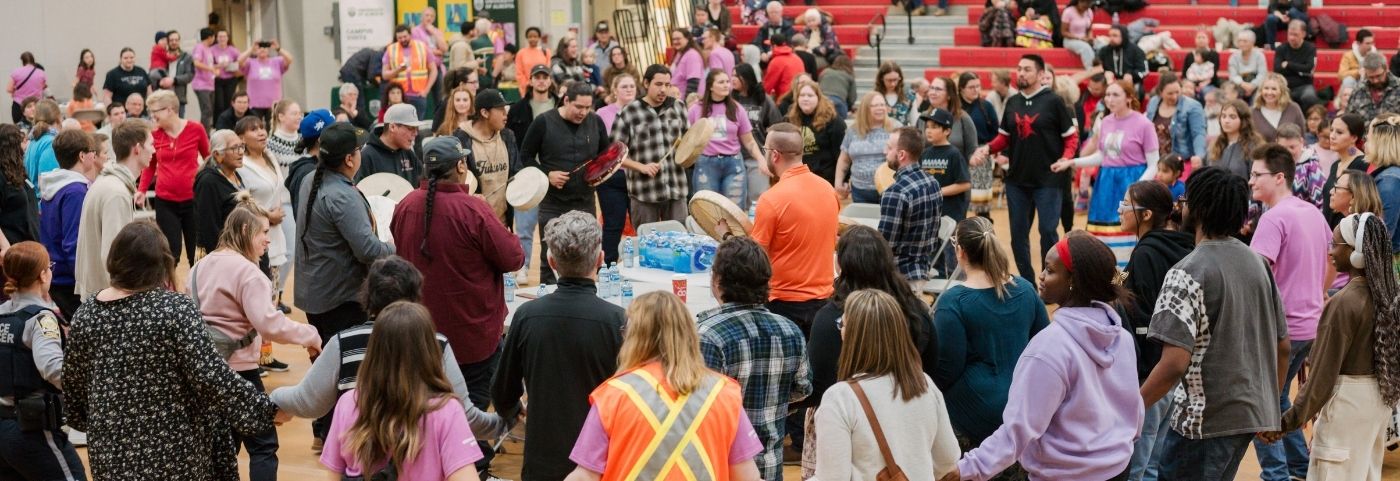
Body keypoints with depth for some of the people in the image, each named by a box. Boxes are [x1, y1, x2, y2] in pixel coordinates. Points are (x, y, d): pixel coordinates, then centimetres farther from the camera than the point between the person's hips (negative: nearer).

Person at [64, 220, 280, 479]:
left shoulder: (86, 313, -1)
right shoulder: (176, 308, -16)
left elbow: (73, 383, 9)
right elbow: (211, 377, -20)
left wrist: (85, 422, 28)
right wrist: (266, 409, -12)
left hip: (110, 452, 4)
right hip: (173, 451, -4)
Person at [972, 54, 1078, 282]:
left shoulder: (1053, 101, -5)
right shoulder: (1012, 103, 8)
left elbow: (1072, 137, -2)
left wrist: (1065, 159, -19)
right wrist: (987, 149, -5)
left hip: (1047, 180, -5)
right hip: (1016, 180, 5)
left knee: (1048, 232, -5)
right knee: (1018, 234, 9)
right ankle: (1026, 283, 22)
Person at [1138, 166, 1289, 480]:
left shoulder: (1188, 273, -17)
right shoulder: (1258, 263, 6)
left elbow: (1175, 363, -23)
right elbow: (1282, 347, 12)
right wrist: (1270, 406, 24)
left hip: (1206, 420, -8)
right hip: (1252, 415, 8)